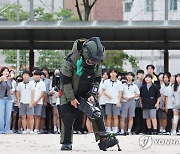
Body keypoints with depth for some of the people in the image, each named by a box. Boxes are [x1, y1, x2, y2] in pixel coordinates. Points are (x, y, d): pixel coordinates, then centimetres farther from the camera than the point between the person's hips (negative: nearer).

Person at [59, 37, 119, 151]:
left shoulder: (97, 62, -12)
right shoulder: (71, 60, -27)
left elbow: (97, 79, 0)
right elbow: (65, 80, -21)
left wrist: (92, 95, -12)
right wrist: (72, 98, -20)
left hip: (86, 93, 4)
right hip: (70, 93, -4)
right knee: (67, 117, -11)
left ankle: (103, 139, -9)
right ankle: (66, 143, 0)